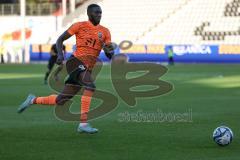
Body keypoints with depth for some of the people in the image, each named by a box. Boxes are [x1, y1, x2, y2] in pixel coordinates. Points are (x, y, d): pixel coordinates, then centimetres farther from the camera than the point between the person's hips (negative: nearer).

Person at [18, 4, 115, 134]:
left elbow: (109, 55, 9)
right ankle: (83, 124, -32)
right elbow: (60, 39, 6)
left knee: (61, 100, 7)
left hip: (87, 69, 5)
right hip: (76, 62, -5)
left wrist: (110, 51, -15)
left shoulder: (105, 32, 11)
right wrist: (60, 54, -12)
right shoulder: (80, 26, 1)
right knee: (90, 85, -32)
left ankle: (33, 100, 31)